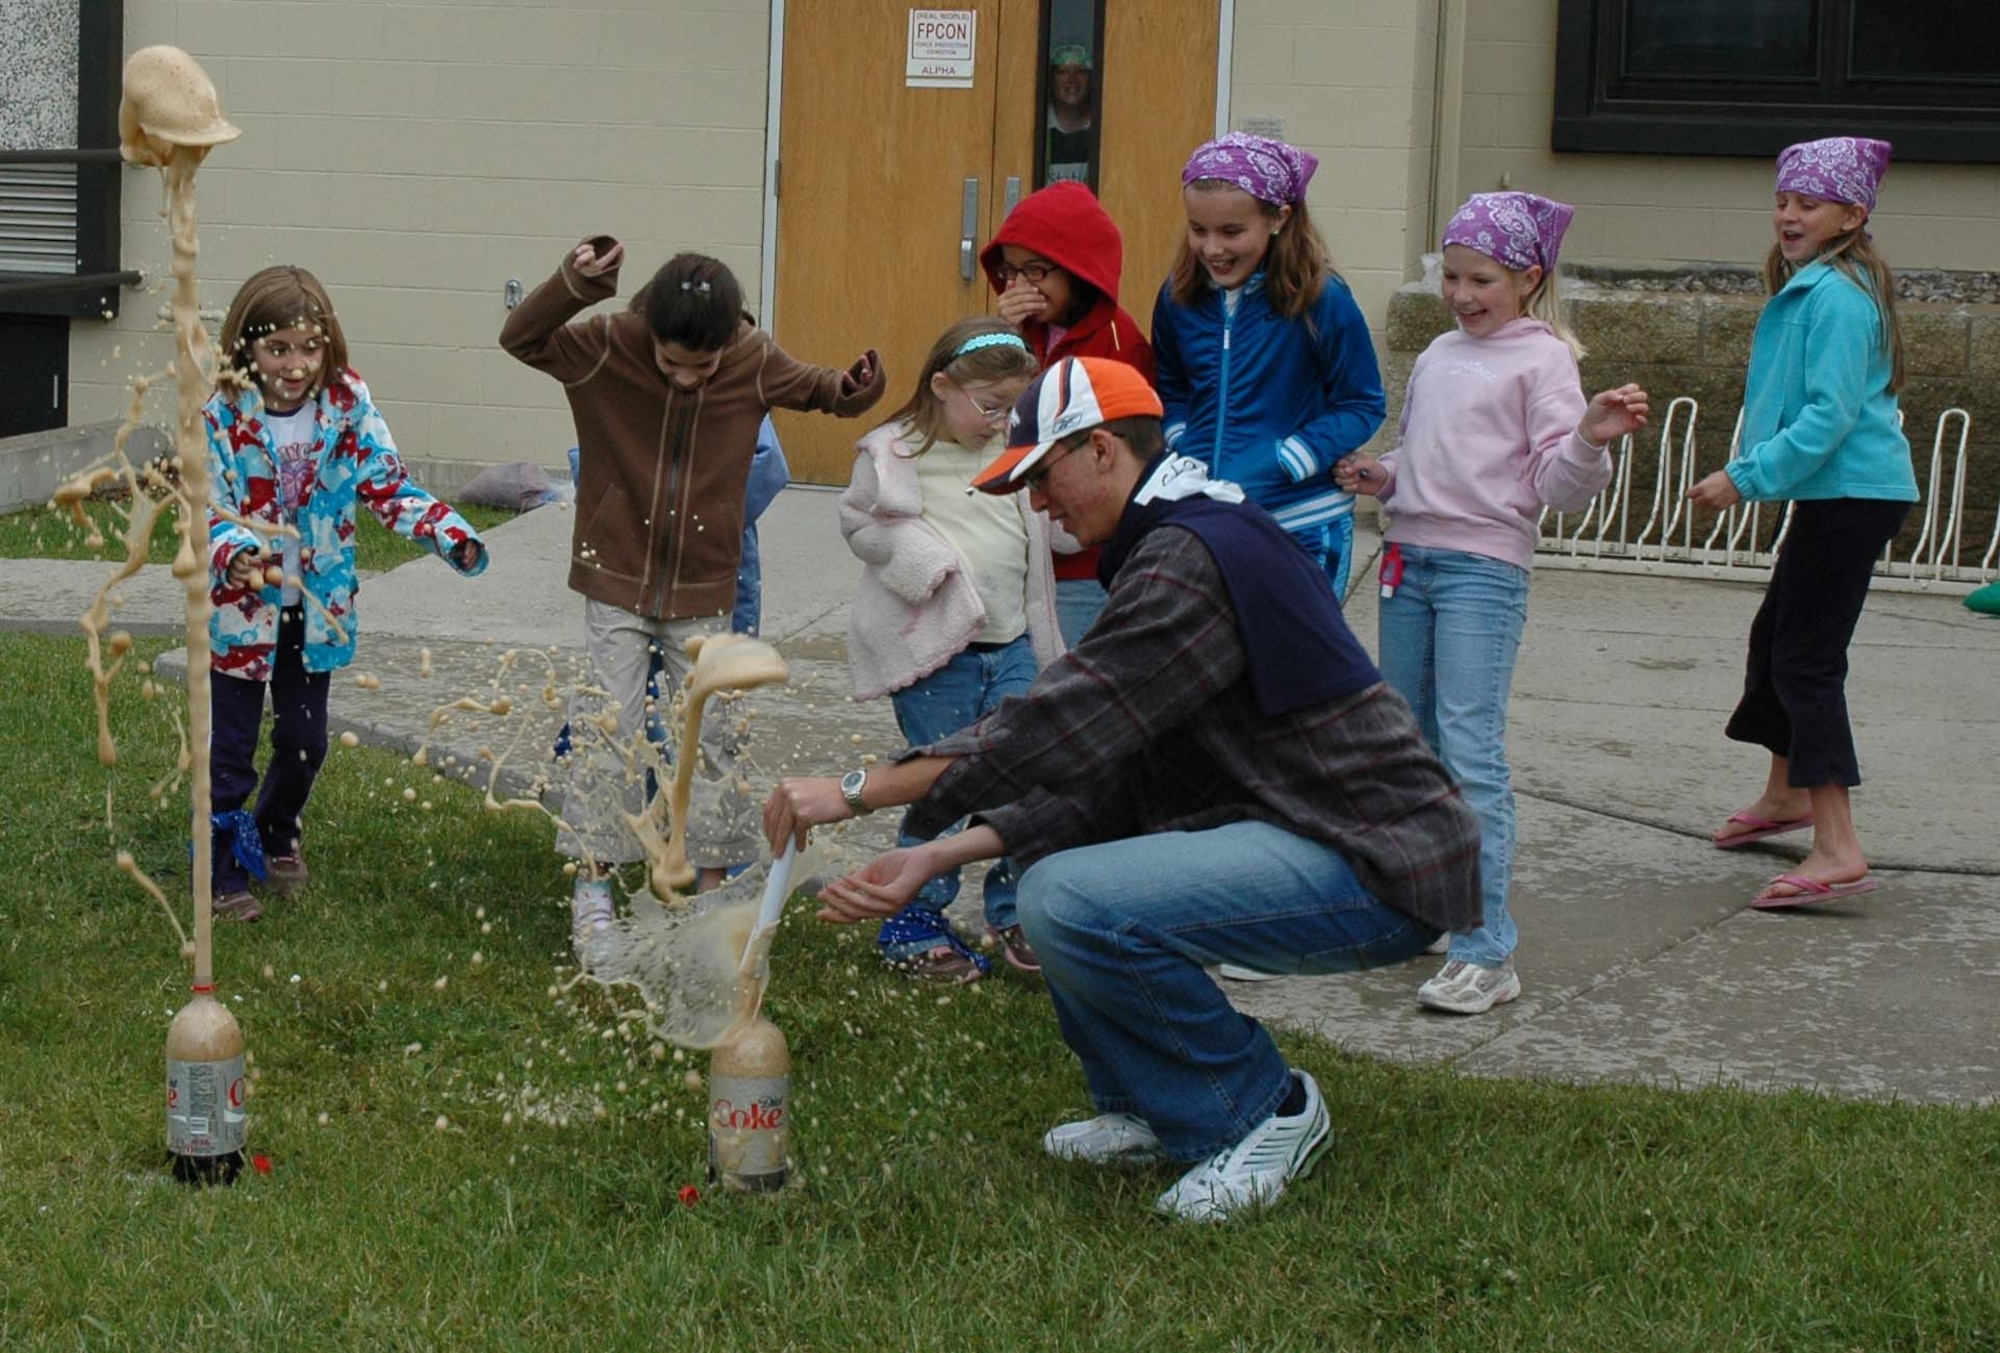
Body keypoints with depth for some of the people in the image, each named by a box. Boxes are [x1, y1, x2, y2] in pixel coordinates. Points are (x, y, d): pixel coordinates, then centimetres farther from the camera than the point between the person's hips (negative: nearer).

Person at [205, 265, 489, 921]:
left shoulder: (347, 405, -8)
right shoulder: (220, 416, -16)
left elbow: (388, 483, -9)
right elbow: (206, 508, -17)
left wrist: (449, 533, -26)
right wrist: (237, 556, -38)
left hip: (316, 603, 3)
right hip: (239, 606, -3)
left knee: (304, 739, 16)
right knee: (230, 745, 4)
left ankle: (278, 833, 42)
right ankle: (223, 869, 19)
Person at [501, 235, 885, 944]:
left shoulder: (755, 363, -9)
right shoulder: (608, 345, -15)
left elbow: (815, 388, 8)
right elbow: (520, 337, -17)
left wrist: (854, 388, -15)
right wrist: (573, 284, -33)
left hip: (703, 590, 2)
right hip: (617, 577, -2)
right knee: (607, 729, 0)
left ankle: (712, 883, 19)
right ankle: (591, 881, 10)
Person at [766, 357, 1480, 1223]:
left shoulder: (1195, 557, -17)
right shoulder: (1165, 549, 16)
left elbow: (1061, 724, -24)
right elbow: (1098, 774, 10)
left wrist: (856, 792, -19)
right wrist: (937, 858, 1)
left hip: (1378, 868, -11)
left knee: (1071, 904, -25)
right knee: (1045, 860, 15)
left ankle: (1265, 1109, -5)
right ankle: (1153, 1106, 19)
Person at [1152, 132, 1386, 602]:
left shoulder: (1320, 299, -11)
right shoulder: (1180, 297, 3)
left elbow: (1363, 405, -6)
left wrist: (1282, 466, -17)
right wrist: (1180, 449, 0)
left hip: (1301, 529, -4)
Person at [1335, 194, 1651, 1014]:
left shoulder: (1541, 359, -4)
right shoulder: (1438, 358, 16)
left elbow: (1556, 486, -11)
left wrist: (1592, 441, -29)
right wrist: (1378, 478, 7)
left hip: (1483, 568, -7)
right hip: (1408, 557, 7)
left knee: (1470, 753, -13)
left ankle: (1487, 954, -13)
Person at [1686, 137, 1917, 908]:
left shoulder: (1836, 295, -17)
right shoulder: (1809, 287, 15)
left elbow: (1830, 415, -24)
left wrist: (1746, 477, -22)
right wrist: (1757, 469, 18)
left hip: (1851, 494, -11)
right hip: (1836, 494, 11)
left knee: (1807, 657, -12)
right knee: (1777, 636, 24)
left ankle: (1837, 850, -14)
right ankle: (1786, 795, 44)